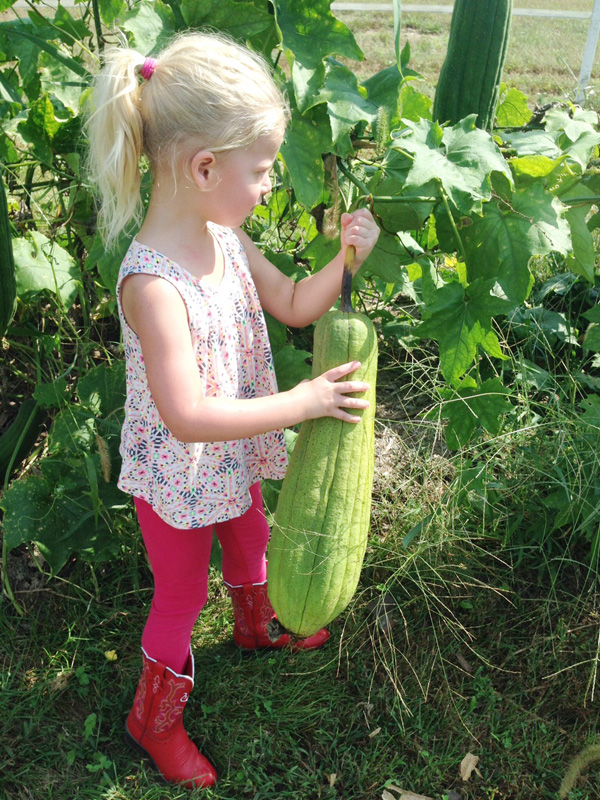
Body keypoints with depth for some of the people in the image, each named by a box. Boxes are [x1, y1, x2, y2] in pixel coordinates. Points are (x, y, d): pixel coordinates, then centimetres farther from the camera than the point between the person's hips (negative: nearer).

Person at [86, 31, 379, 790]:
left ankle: (257, 625, 63)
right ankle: (153, 716, 42)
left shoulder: (225, 239, -8)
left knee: (249, 543, 31)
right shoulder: (153, 283, -35)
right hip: (177, 477, -7)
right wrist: (302, 402, -32)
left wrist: (347, 258, -11)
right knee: (181, 593, 14)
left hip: (232, 458, 8)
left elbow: (295, 304, 5)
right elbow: (187, 416, -36)